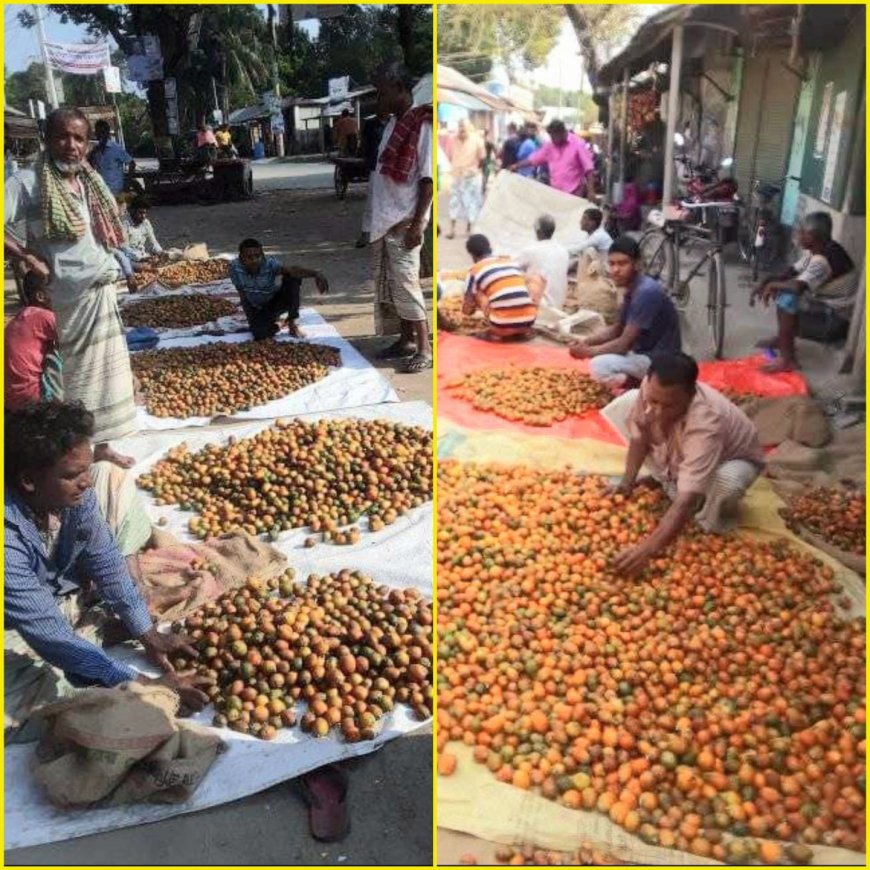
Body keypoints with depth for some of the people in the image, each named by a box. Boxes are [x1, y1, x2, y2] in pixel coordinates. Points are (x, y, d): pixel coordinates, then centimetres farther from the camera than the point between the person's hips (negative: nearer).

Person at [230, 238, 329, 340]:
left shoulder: (270, 263, -27)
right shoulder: (235, 267, -21)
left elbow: (292, 270, -46)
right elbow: (243, 296, -8)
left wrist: (315, 273, -64)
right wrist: (251, 318, -7)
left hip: (276, 302, 0)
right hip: (257, 309, 0)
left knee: (293, 278, -28)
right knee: (260, 334, -29)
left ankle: (292, 324, -16)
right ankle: (272, 322, 9)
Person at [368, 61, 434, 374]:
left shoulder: (421, 126, -11)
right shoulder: (391, 125, 15)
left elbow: (428, 179, -15)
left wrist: (417, 223, -21)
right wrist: (373, 219, 18)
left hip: (404, 220, -9)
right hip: (384, 219, 9)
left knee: (405, 283, -10)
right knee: (387, 283, 11)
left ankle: (424, 350, -4)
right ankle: (406, 340, 21)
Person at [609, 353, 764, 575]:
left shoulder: (704, 424, -45)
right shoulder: (651, 388, -32)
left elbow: (686, 501, -49)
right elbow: (639, 436, -12)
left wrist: (647, 549, -57)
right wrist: (627, 482, -21)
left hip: (733, 458, -6)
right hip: (680, 453, 6)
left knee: (726, 482, -43)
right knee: (626, 402, -11)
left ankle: (712, 524, -5)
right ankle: (667, 479, 5)